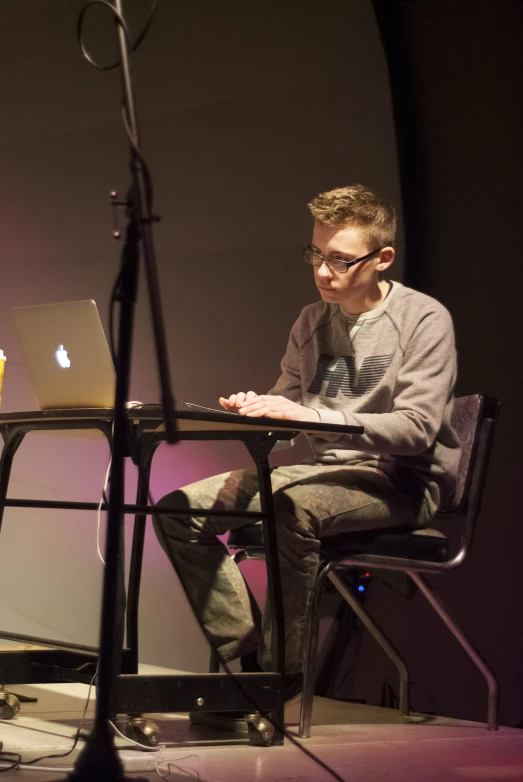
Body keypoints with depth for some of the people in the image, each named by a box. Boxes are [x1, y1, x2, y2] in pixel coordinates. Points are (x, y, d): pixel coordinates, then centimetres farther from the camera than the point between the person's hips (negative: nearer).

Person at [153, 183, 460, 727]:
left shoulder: (424, 320, -8)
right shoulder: (312, 321, 13)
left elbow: (417, 428, -20)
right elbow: (287, 405, 16)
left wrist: (311, 415, -29)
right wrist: (254, 412, -10)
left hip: (401, 482, -7)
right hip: (324, 471, 7)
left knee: (294, 506, -38)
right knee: (179, 510, -9)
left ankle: (278, 674, -27)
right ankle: (247, 654, -12)